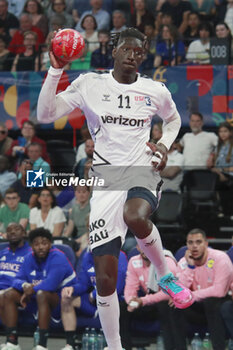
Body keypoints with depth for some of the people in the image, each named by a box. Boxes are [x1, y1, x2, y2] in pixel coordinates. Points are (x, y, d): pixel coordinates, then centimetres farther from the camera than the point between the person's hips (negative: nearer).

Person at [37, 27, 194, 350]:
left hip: (142, 172, 0)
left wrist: (165, 145, 6)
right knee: (105, 278, -4)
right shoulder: (89, 84, 2)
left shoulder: (156, 91, 6)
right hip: (105, 178, 1)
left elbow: (174, 119, 26)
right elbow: (45, 115, -3)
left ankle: (165, 276, -10)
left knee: (135, 217, -39)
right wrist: (55, 70, -12)